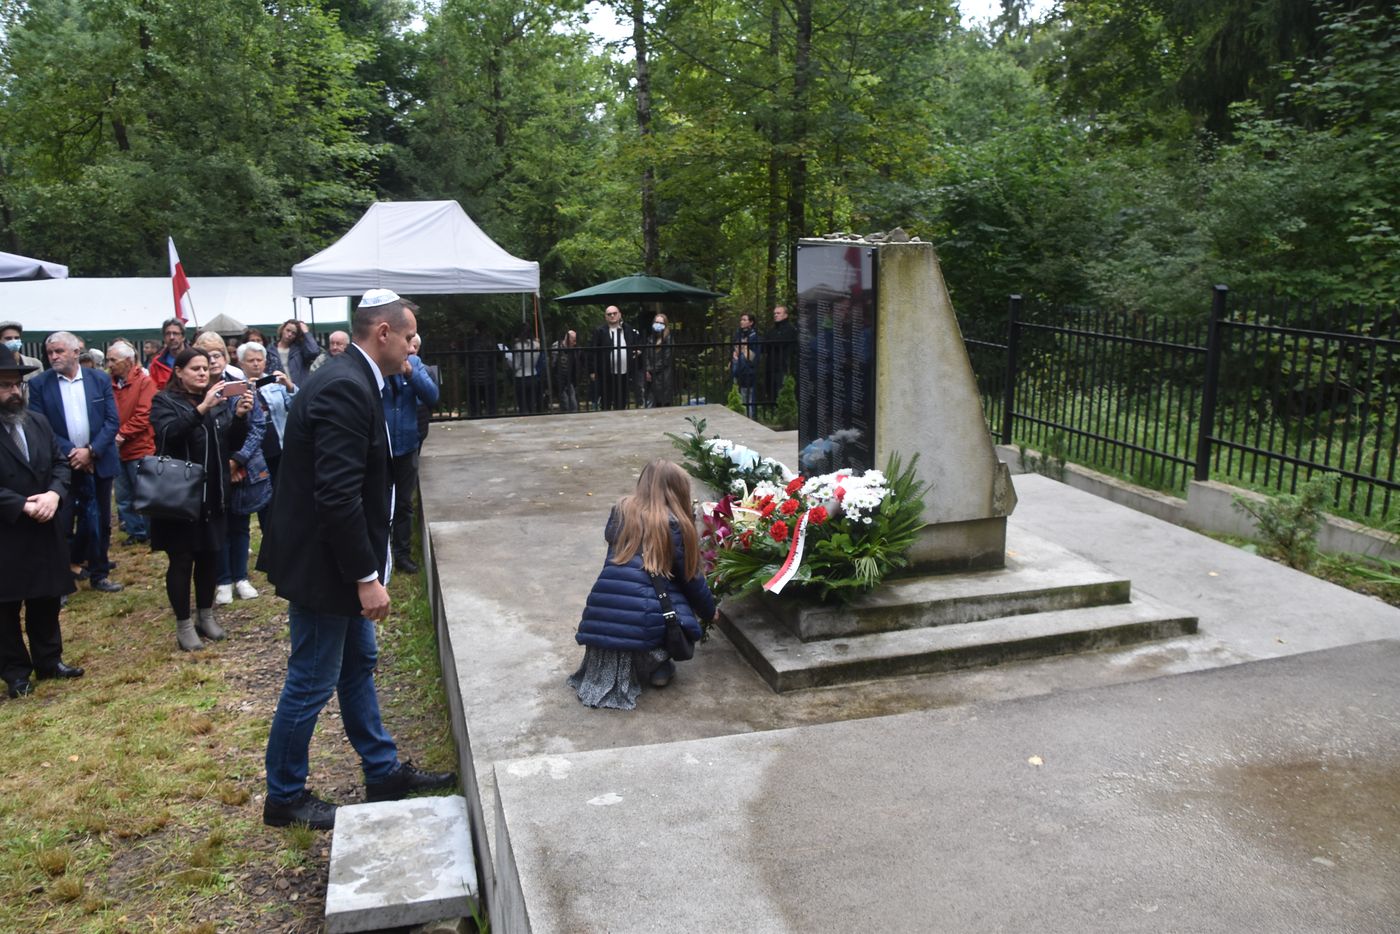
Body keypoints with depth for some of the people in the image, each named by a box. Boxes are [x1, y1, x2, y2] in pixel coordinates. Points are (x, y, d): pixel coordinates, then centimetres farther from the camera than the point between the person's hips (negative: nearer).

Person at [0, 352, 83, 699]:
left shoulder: (38, 421, 6)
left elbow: (60, 462, 8)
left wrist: (54, 493, -11)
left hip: (43, 529, 6)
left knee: (47, 598, 16)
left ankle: (49, 660, 30)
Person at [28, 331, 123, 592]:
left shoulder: (100, 379, 2)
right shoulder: (39, 384, -1)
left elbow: (112, 421, -2)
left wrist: (90, 451, -13)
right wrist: (70, 452, -15)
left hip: (99, 463, 2)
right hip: (62, 464, -2)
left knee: (100, 522, 9)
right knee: (60, 524, 1)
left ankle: (98, 574, 22)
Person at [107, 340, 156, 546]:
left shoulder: (144, 382, -10)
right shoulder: (110, 383, 5)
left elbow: (143, 416, -15)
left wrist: (121, 435, -17)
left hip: (139, 449, -5)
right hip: (117, 450, 6)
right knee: (123, 497, 12)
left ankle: (151, 533, 18)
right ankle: (136, 531, 25)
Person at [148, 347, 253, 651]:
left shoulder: (218, 399, 9)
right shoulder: (164, 401, -4)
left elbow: (234, 443, 4)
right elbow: (168, 433, -24)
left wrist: (240, 415, -15)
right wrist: (202, 408, -35)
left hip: (213, 494, 5)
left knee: (210, 555, 12)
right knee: (181, 560, 2)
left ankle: (206, 615, 27)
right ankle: (184, 625, 12)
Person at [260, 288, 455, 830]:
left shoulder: (351, 380, 9)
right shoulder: (346, 388, -24)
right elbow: (338, 495, -28)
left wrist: (366, 570, 17)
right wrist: (366, 577, -23)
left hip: (339, 560, 11)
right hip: (321, 563, -11)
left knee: (358, 665, 19)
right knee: (311, 684, 5)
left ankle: (383, 773, 34)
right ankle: (284, 798, 23)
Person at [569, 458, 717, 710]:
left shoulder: (621, 511, 13)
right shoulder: (673, 523, 1)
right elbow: (690, 577, 8)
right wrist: (709, 611, 25)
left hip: (601, 617, 5)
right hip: (645, 620, -5)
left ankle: (608, 665, 15)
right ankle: (655, 664, 4)